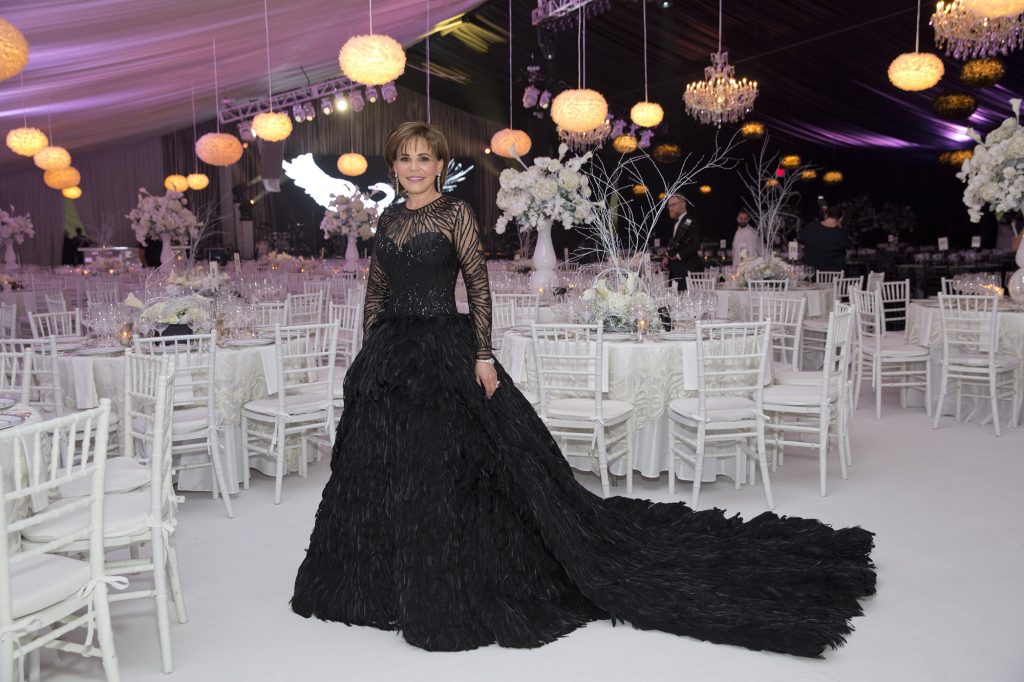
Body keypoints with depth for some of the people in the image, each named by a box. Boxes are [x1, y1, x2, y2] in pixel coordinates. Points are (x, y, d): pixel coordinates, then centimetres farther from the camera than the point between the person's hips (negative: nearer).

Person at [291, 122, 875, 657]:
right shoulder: (389, 218, 12)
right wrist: (367, 356, 12)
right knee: (383, 472, 11)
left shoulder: (455, 212, -6)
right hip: (389, 354, 7)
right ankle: (392, 582, 30)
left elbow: (480, 286, -9)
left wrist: (483, 357, -15)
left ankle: (451, 594, 15)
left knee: (444, 473, -1)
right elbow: (376, 291, 16)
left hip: (444, 351, -6)